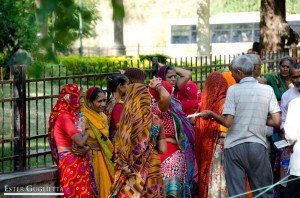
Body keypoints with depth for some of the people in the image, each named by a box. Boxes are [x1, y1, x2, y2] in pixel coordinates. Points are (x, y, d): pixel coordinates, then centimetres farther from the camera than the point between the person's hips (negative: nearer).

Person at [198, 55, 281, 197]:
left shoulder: (233, 90, -6)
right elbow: (276, 121, -2)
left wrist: (210, 114, 5)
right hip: (258, 145, 2)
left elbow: (227, 122, -11)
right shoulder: (267, 90, 1)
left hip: (235, 146, -2)